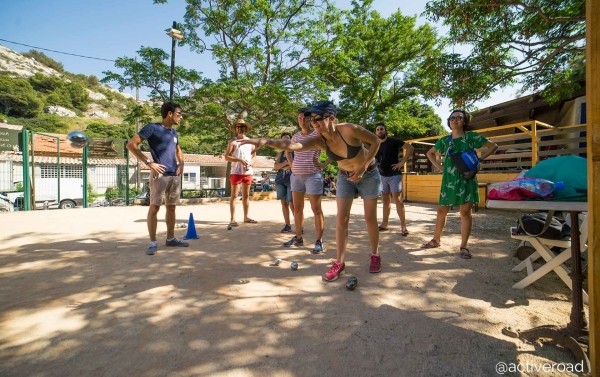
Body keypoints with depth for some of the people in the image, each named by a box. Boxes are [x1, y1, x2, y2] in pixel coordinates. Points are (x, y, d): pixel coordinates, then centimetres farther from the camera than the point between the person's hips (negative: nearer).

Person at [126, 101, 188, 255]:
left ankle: (171, 238, 20)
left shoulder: (174, 132, 17)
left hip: (174, 175, 7)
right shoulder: (152, 127, -4)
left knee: (171, 207, 11)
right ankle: (153, 242, 2)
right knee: (154, 207, -5)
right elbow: (131, 144, -9)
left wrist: (181, 163, 13)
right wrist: (149, 162, -15)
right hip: (160, 174, -7)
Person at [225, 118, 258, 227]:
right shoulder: (233, 141, -2)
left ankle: (246, 217, 21)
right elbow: (226, 157, -7)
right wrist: (239, 160, -19)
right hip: (236, 172, -5)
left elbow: (254, 157, 14)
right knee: (234, 196, -3)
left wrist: (250, 163, -7)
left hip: (248, 172, 5)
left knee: (246, 195, 11)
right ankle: (232, 219, -1)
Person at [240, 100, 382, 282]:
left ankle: (375, 256, 24)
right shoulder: (318, 140, -20)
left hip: (369, 174, -3)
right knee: (341, 219, -3)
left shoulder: (349, 129, -30)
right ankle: (339, 262, 7)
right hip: (345, 177, 3)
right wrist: (266, 141, -53)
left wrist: (363, 167, -22)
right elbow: (293, 145, -37)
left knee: (370, 218, 4)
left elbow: (375, 141, -16)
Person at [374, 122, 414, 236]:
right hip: (382, 176, 6)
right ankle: (384, 224, 17)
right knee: (385, 201, 11)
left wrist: (402, 162, -14)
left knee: (397, 200, -8)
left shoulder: (393, 141, -5)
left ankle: (403, 226, -3)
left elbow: (410, 148, -9)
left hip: (394, 175, -6)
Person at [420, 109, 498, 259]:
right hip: (449, 179, 3)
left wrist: (479, 159, -5)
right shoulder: (444, 140, 8)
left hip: (466, 178, -2)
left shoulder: (472, 137, 1)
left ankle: (463, 246, 6)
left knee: (465, 211, -2)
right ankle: (436, 239, 22)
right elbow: (430, 153, 21)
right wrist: (438, 166, 7)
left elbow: (493, 146, 6)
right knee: (441, 210, 7)